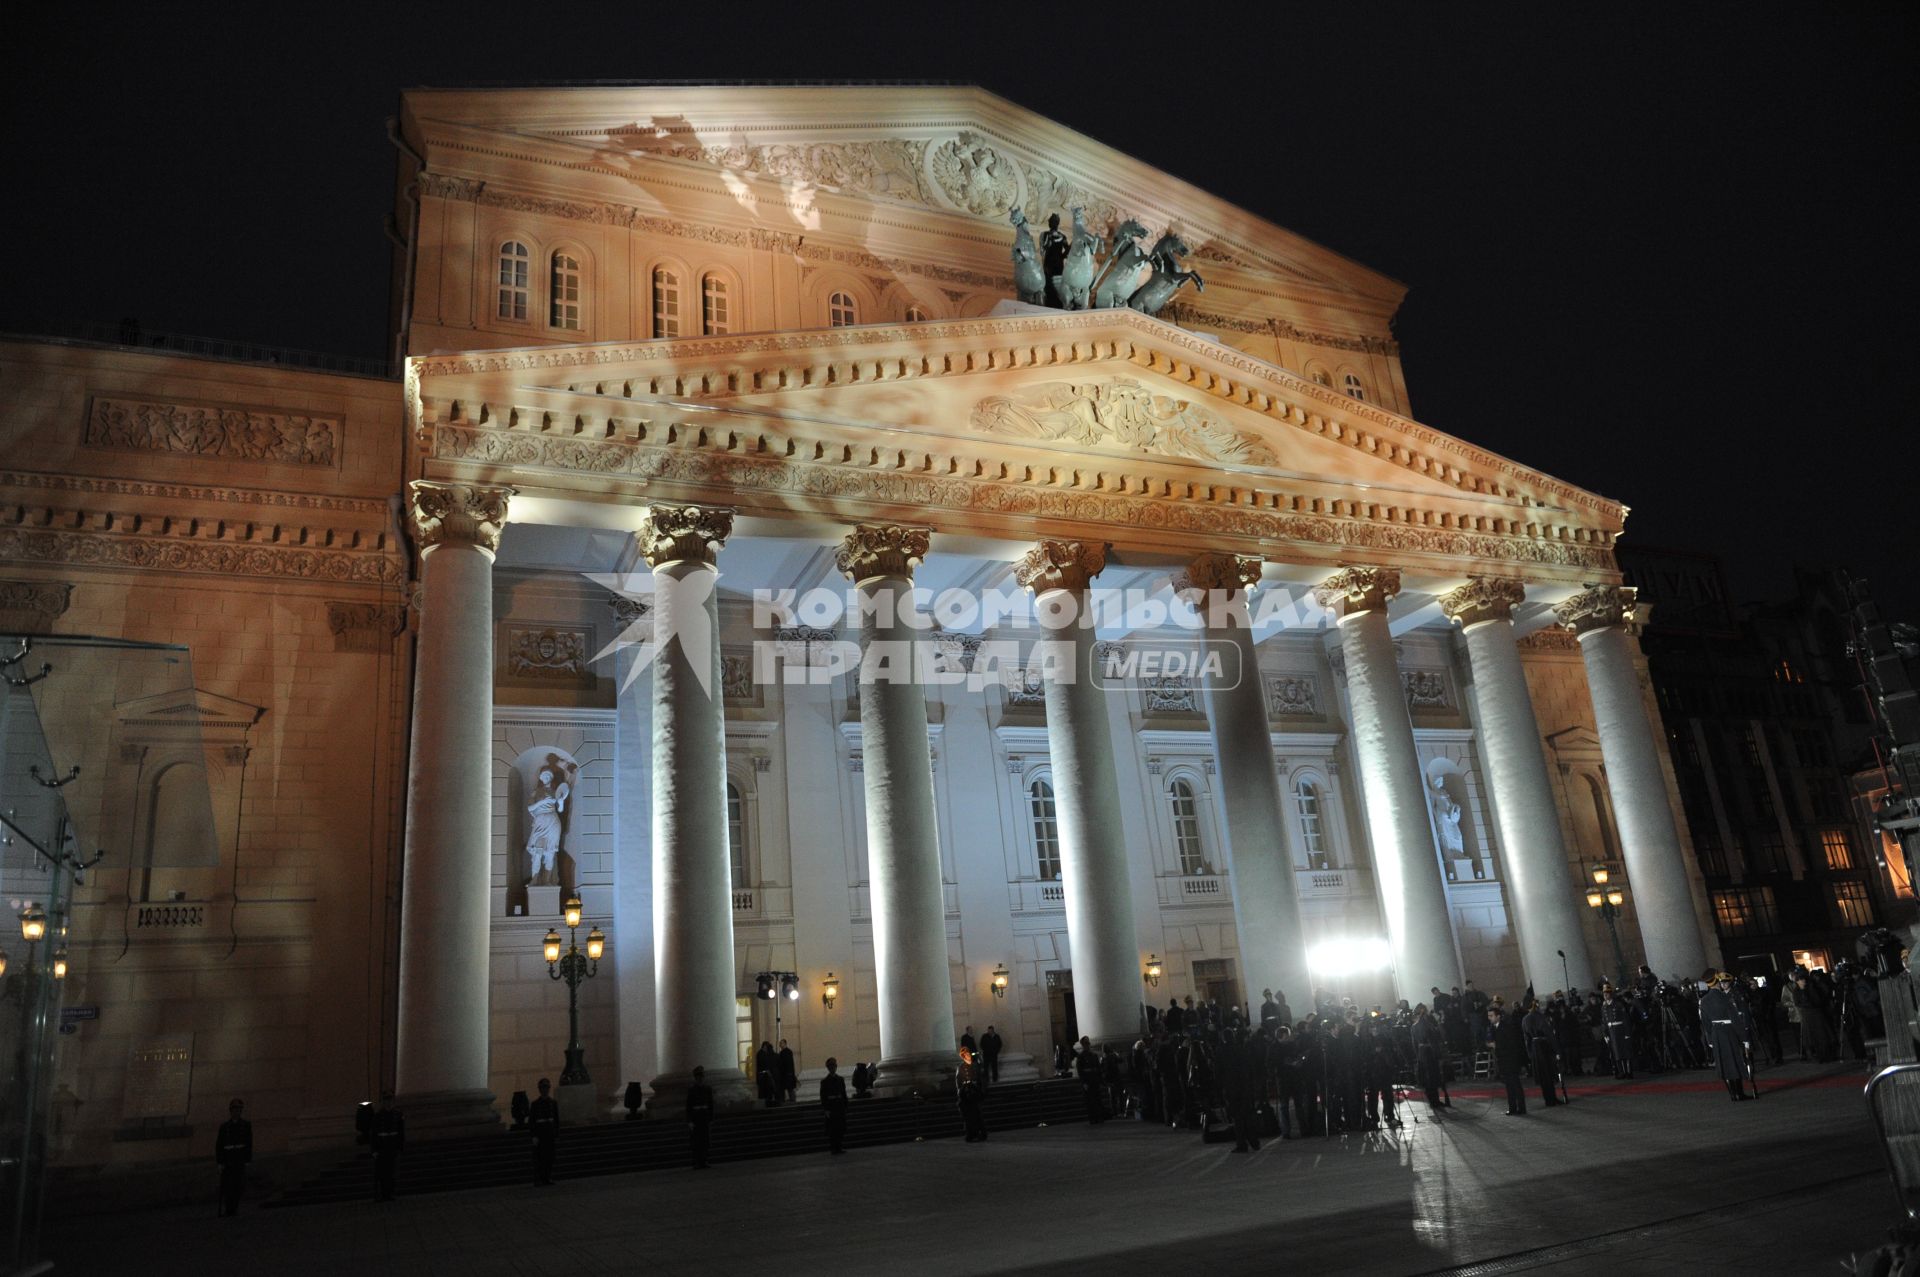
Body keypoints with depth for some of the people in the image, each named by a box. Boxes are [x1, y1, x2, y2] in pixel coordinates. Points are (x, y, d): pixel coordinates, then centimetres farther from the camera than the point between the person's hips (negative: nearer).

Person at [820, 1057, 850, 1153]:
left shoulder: (841, 1079, 10)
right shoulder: (824, 1081, -1)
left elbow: (844, 1094, 13)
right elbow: (823, 1097, -4)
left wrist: (845, 1107, 8)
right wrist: (826, 1109, -10)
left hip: (840, 1107, 4)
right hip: (831, 1108, -4)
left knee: (841, 1128, 2)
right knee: (832, 1128, -4)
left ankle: (838, 1147, 10)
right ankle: (832, 1148, 2)